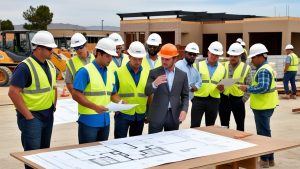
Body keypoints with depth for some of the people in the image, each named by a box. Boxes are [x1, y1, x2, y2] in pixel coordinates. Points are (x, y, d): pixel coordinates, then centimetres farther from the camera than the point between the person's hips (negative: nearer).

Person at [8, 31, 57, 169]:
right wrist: (27, 115, -19)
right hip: (32, 116, -8)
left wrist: (53, 105, 12)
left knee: (45, 151, 17)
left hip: (48, 115, 8)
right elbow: (13, 92, -21)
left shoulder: (50, 65, 9)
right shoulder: (25, 67, -16)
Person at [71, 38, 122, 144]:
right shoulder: (85, 71, -11)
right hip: (88, 120, -7)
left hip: (105, 120, 7)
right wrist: (95, 107, -24)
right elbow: (76, 95, -17)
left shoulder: (110, 73, 11)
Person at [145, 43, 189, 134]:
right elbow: (147, 92, -7)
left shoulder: (182, 75, 6)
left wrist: (184, 110, -8)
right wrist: (154, 84, -28)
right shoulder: (154, 73, 0)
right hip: (157, 115, -2)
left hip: (174, 115, 2)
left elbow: (185, 96, 9)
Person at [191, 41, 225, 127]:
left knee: (210, 126, 12)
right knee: (194, 126, -3)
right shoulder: (198, 65, 1)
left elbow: (223, 87, 13)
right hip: (198, 99, -3)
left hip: (214, 101, 3)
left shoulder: (222, 68, 9)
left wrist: (221, 88, -8)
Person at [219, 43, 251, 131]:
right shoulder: (224, 66, 5)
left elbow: (249, 86, -2)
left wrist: (243, 99, -8)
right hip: (224, 99, 2)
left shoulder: (246, 68, -2)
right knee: (224, 125, 13)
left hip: (238, 100, -2)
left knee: (240, 125, 9)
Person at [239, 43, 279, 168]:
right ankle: (269, 158, 26)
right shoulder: (265, 68, 14)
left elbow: (262, 88, -29)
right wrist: (250, 88, 9)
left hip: (263, 107, -11)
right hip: (264, 105, 11)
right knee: (265, 132, 18)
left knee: (263, 133, -1)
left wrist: (247, 89, -20)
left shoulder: (263, 70, -19)